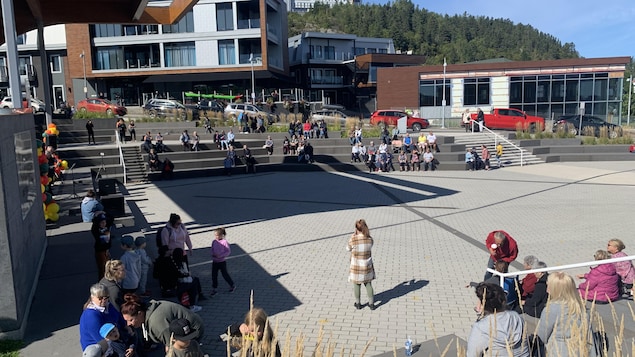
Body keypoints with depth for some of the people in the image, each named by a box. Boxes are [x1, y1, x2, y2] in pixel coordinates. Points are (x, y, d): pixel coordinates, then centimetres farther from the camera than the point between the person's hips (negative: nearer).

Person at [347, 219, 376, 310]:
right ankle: (371, 304, 27)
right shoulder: (370, 239, -16)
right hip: (367, 266, 2)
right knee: (368, 284, 19)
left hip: (356, 266, -2)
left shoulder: (353, 239, -23)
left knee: (356, 285, 17)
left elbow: (348, 248, -2)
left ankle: (358, 304, 31)